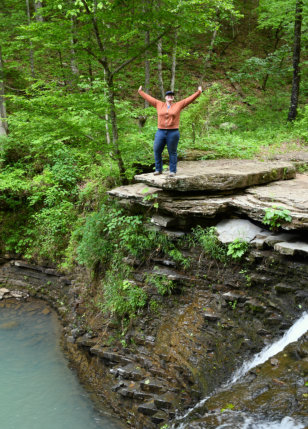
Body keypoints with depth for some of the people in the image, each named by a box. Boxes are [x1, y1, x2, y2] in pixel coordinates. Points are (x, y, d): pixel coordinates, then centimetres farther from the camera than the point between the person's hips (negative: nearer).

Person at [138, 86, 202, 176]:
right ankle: (158, 169, 17)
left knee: (172, 152, 2)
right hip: (160, 132, 3)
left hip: (173, 132, -2)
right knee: (157, 151, 3)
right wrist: (140, 92, 23)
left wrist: (198, 92, 1)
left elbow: (190, 99, 5)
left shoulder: (178, 105, 5)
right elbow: (149, 98, 18)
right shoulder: (159, 104, 10)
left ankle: (172, 171, 10)